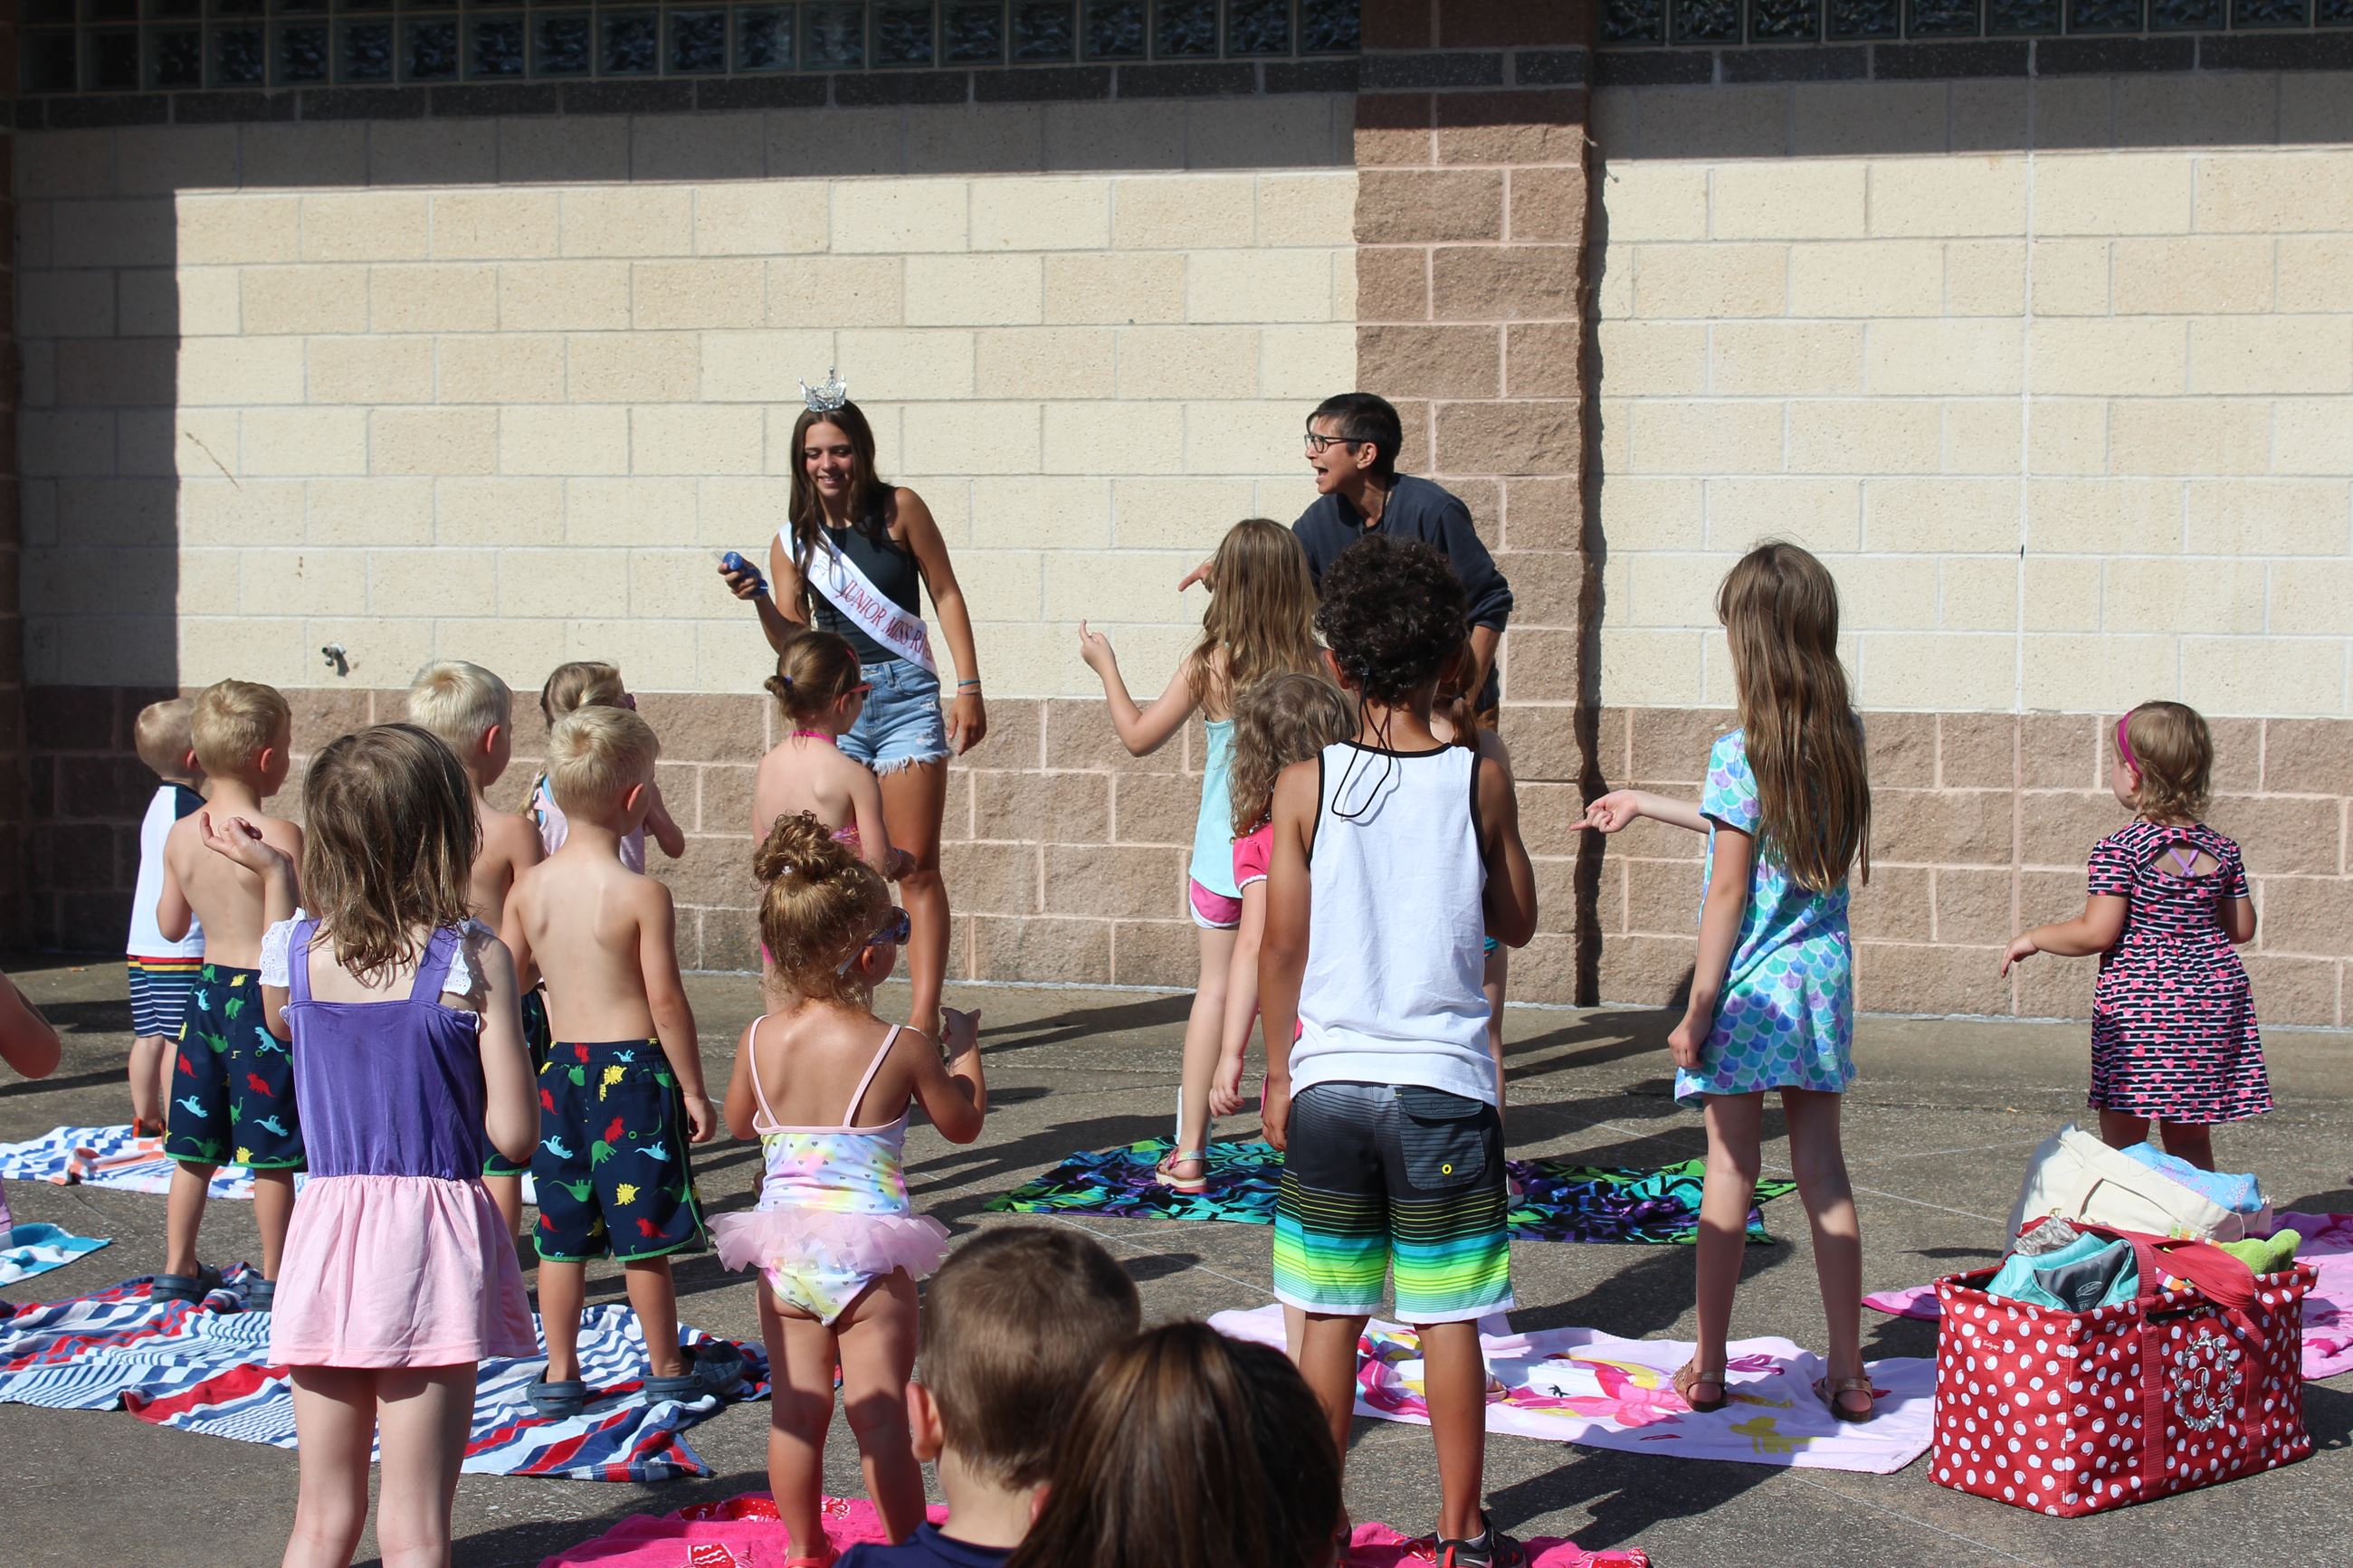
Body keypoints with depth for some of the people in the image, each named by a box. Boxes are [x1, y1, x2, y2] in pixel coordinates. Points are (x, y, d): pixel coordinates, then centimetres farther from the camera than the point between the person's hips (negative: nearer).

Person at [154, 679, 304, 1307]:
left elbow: (170, 926, 11)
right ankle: (273, 1277, 12)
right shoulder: (279, 835, -18)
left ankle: (178, 1267, 24)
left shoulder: (180, 834, 1)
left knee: (194, 1146, 16)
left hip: (208, 991, 6)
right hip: (268, 996, -6)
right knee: (272, 1152, 4)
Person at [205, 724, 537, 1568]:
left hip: (327, 1228, 4)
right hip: (433, 1228, -4)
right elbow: (513, 1133, -10)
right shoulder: (472, 959, -10)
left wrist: (272, 880, 26)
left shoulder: (296, 949, 1)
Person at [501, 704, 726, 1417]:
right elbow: (666, 1000, -13)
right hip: (634, 1070, -5)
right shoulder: (642, 895, -15)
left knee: (561, 1235, 12)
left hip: (561, 1068, 5)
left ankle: (560, 1373, 18)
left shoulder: (529, 887, 0)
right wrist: (694, 1091, -5)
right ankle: (668, 1369, 19)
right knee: (644, 1234, 6)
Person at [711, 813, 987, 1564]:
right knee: (881, 1416, 3)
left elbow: (738, 1123, 15)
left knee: (796, 1410, 14)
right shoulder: (900, 1049, -13)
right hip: (868, 1254, -4)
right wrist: (965, 1047, 18)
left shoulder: (761, 1039, -3)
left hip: (783, 1250, 4)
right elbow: (963, 1123, 3)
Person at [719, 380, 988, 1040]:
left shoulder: (899, 509, 0)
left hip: (905, 696, -2)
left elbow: (946, 595, 4)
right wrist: (758, 600, -13)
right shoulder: (793, 541, 6)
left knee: (917, 868, -5)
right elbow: (794, 647, 5)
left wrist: (969, 688, -2)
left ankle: (924, 1018, -6)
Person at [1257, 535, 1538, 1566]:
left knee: (1331, 1318, 10)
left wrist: (1278, 1073, 10)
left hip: (1330, 1082, 1)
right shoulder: (1479, 781, -6)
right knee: (1447, 1321, 8)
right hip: (1445, 1082, 0)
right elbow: (1516, 924, 6)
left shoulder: (1305, 787, -6)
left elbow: (1281, 951, -1)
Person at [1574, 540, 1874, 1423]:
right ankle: (1848, 1374, 13)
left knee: (1731, 1169, 5)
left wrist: (1697, 1011, -8)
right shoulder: (1841, 738, 4)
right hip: (1825, 972, 5)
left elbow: (1728, 893, -15)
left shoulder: (1743, 752, -16)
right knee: (1822, 1169, 10)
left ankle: (1708, 1368, 15)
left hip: (1753, 984, -5)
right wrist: (1646, 807, 31)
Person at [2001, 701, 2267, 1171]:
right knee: (2190, 1142, 13)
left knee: (2121, 1144, -1)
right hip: (2214, 1004, 6)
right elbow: (2242, 929, 13)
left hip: (2137, 1005, -6)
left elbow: (2097, 933, -15)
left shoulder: (2119, 849, -11)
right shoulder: (2222, 850, 7)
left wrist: (2033, 938, 0)